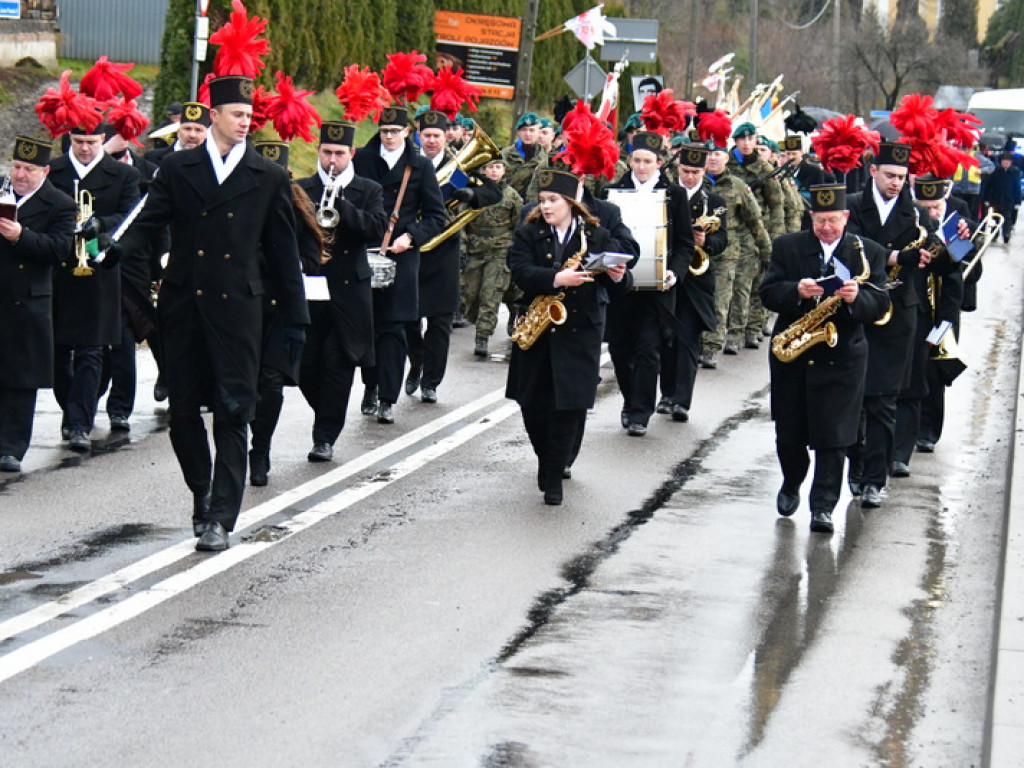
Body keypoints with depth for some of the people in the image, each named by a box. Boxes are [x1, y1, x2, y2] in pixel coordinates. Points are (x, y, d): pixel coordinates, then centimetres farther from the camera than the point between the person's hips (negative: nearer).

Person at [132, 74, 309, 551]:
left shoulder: (269, 178, 7)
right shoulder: (177, 169, 8)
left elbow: (283, 252, 9)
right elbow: (147, 226, 4)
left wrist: (294, 317, 8)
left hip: (237, 307, -1)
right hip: (183, 305, 1)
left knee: (233, 413, -6)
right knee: (183, 408, 6)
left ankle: (221, 517, -5)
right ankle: (202, 495, 27)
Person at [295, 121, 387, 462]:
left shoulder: (369, 191, 7)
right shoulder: (301, 190, 9)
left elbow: (378, 229, -9)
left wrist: (340, 204, -18)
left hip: (349, 290, -1)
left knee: (338, 364, -4)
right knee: (305, 366, 2)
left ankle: (325, 437, 3)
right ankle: (327, 419, 26)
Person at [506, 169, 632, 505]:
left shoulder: (597, 236, 4)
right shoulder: (528, 233, 3)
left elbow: (618, 287, 4)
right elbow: (521, 272, -14)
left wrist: (618, 277, -20)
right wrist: (557, 278, -29)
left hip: (580, 334, -1)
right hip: (537, 332, 1)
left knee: (569, 407, -6)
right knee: (533, 403, 6)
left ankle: (554, 476, 2)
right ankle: (545, 459, 31)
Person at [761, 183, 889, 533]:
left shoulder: (869, 253, 1)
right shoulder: (786, 247, 3)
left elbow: (879, 305, -4)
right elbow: (767, 292, -3)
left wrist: (857, 298, -26)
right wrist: (797, 291, -23)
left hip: (841, 357, -2)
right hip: (790, 355, 2)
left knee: (832, 438, -5)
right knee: (788, 434, 10)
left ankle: (823, 507, 0)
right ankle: (791, 485, 37)